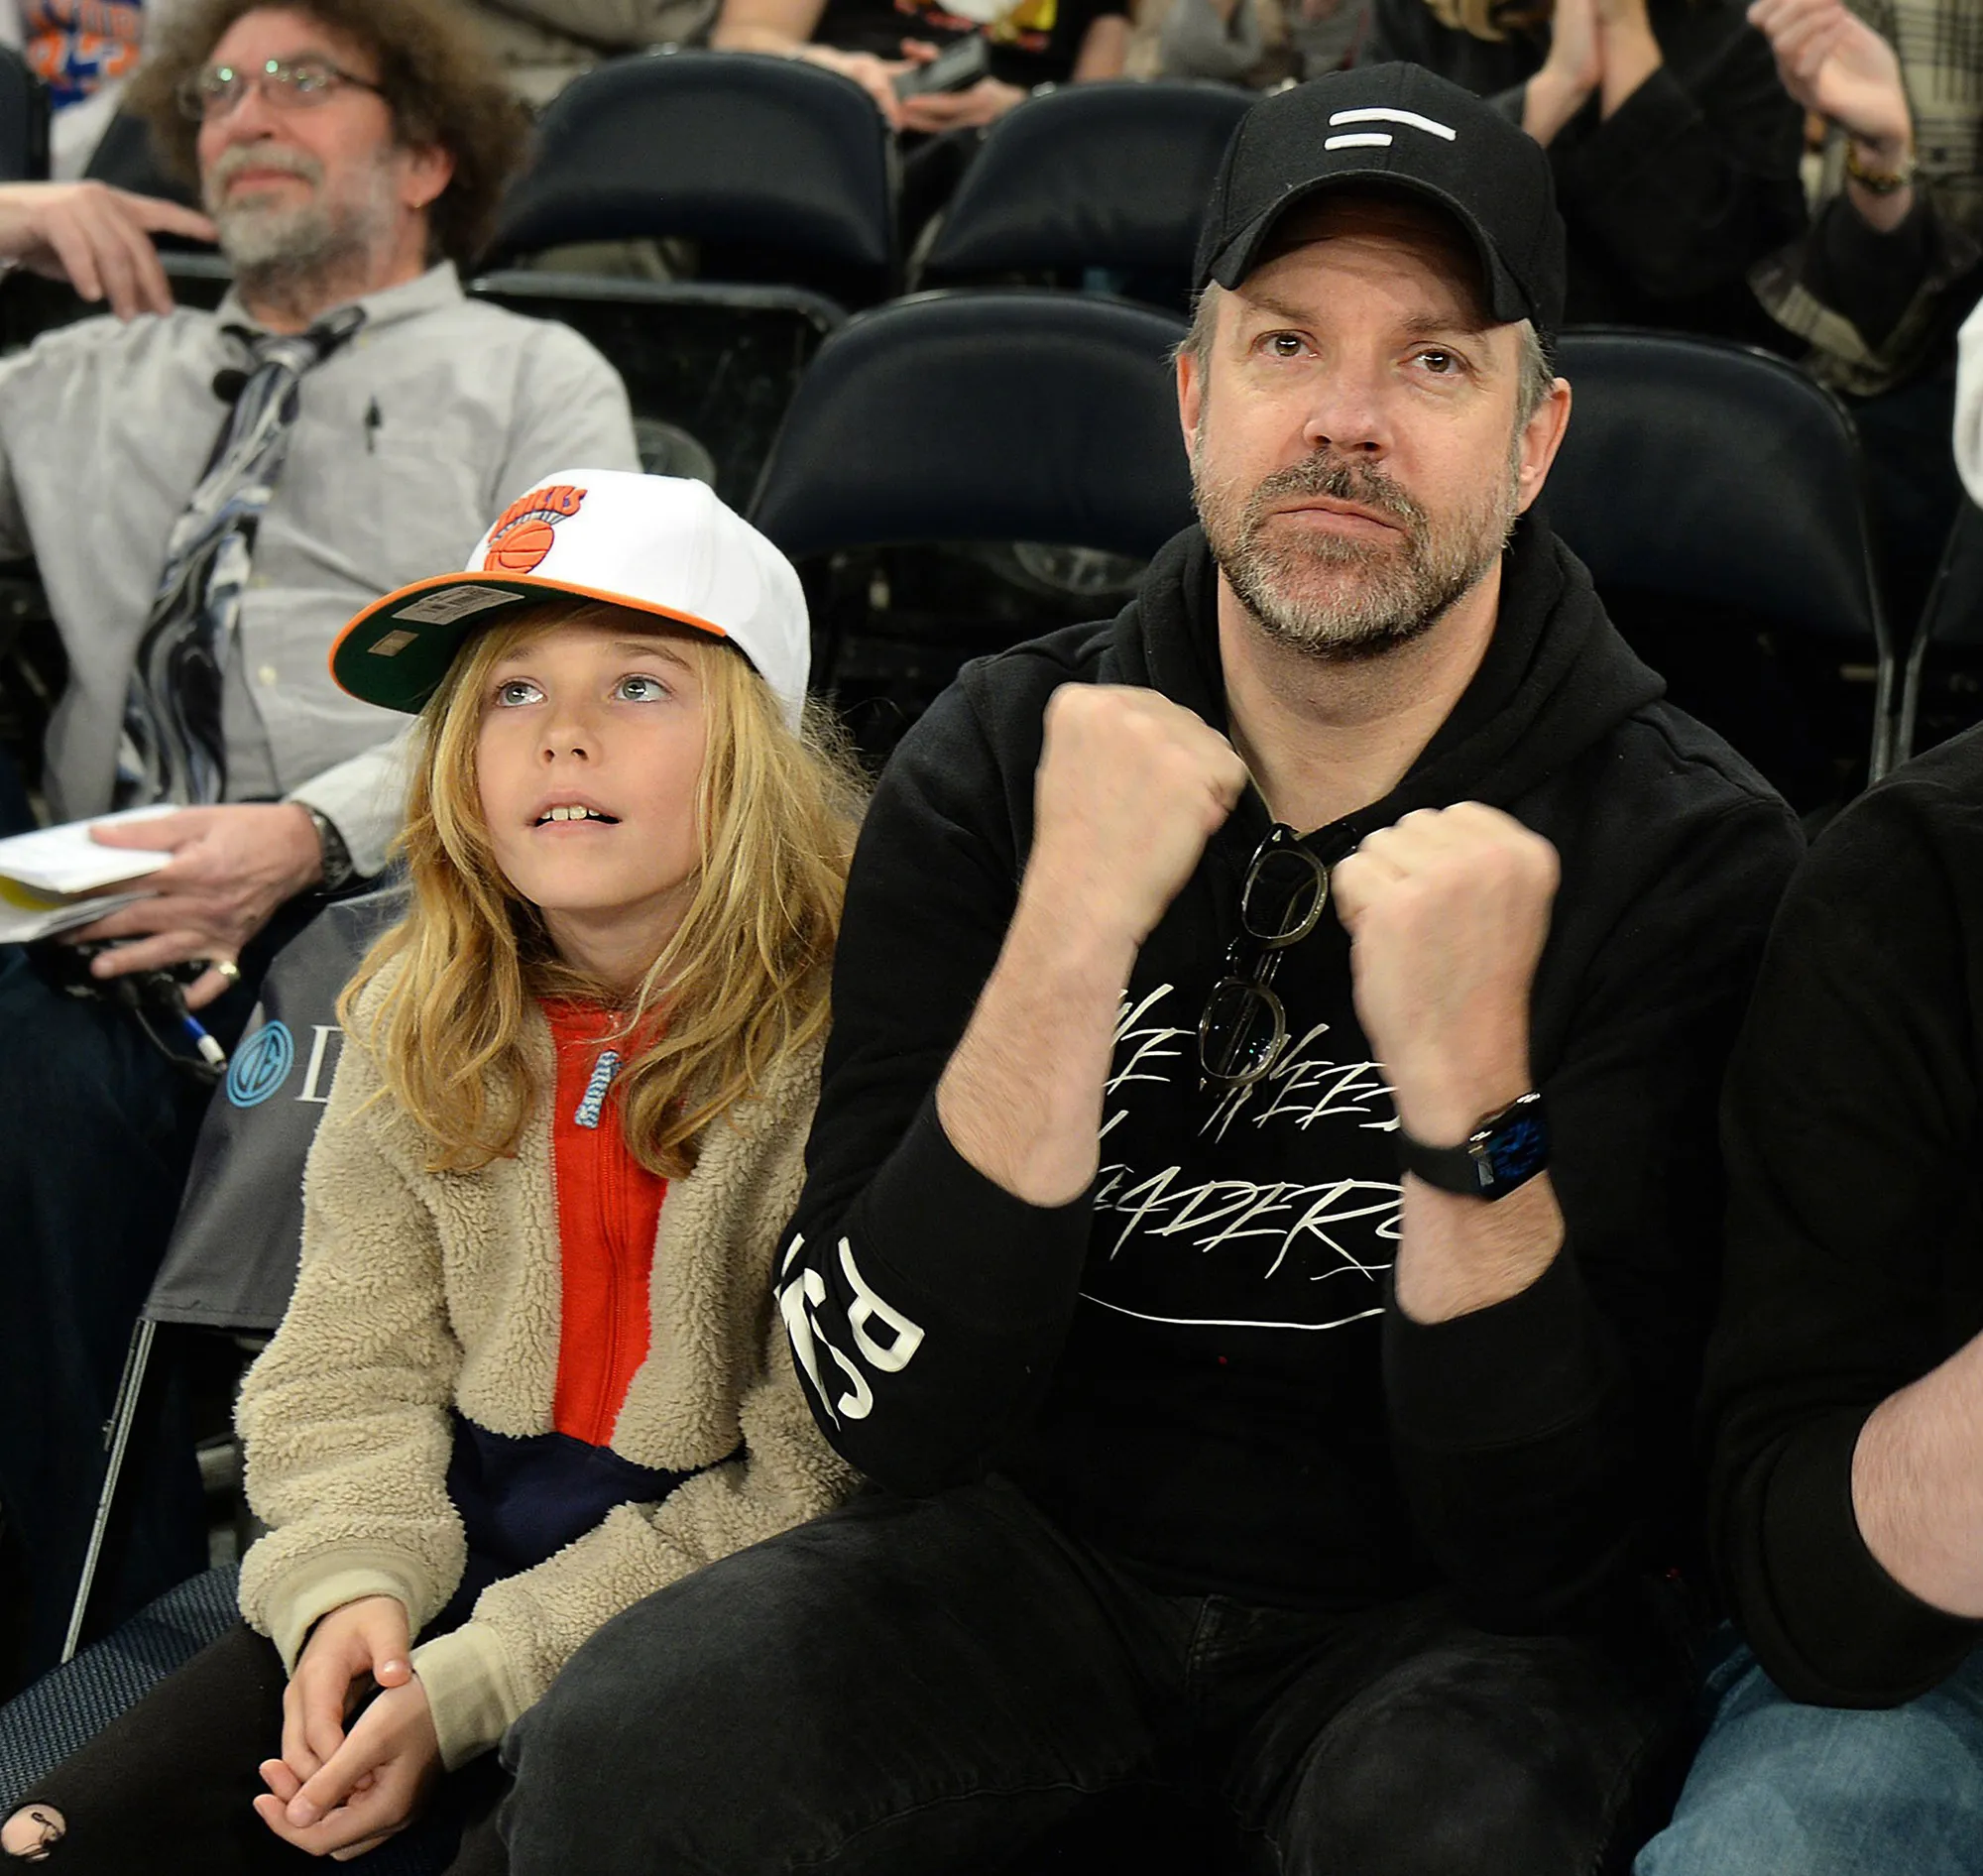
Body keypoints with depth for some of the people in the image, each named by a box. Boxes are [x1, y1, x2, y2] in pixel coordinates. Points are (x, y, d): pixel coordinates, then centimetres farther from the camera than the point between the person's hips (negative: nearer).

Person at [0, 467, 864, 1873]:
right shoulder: (416, 1017, 4)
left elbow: (808, 1485, -15)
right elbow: (352, 1364, 8)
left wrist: (469, 1682, -18)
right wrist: (351, 1583, -14)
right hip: (457, 1542, 5)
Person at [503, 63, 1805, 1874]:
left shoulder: (1689, 847, -15)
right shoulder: (1001, 760, -8)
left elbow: (1550, 1544, -17)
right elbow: (894, 1415, -16)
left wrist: (1469, 1084, -32)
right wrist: (1071, 941, -28)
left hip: (1434, 1609, -2)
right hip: (1044, 1545, 2)